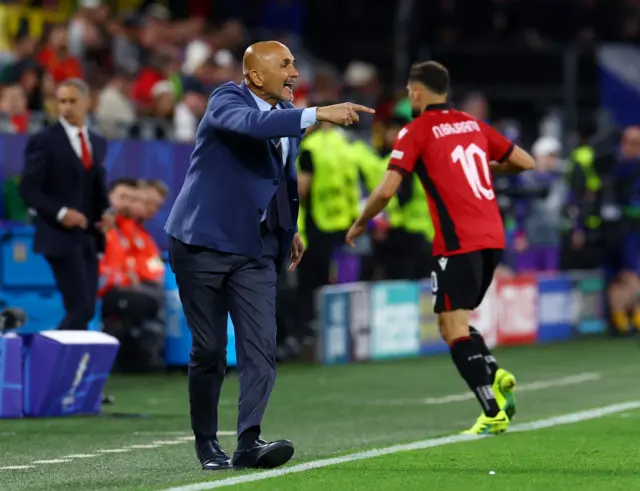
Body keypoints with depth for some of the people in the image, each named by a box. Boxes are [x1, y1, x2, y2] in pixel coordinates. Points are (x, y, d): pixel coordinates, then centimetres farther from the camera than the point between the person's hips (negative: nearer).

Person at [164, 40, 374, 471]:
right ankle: (207, 444, 14)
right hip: (203, 243, -6)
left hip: (257, 251, 6)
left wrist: (291, 228, 20)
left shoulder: (286, 113, 9)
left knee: (261, 349, -9)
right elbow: (252, 124, -37)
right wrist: (318, 115, -44)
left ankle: (249, 441, -14)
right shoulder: (226, 101, -12)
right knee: (210, 351, 1)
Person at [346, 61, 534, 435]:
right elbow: (525, 162, 18)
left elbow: (387, 191, -10)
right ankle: (495, 374, -2)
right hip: (493, 237, 7)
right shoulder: (473, 125, 14)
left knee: (453, 328, -5)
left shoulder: (416, 131, -3)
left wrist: (361, 223, 6)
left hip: (458, 242, -7)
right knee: (457, 322, 20)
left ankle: (494, 413, -14)